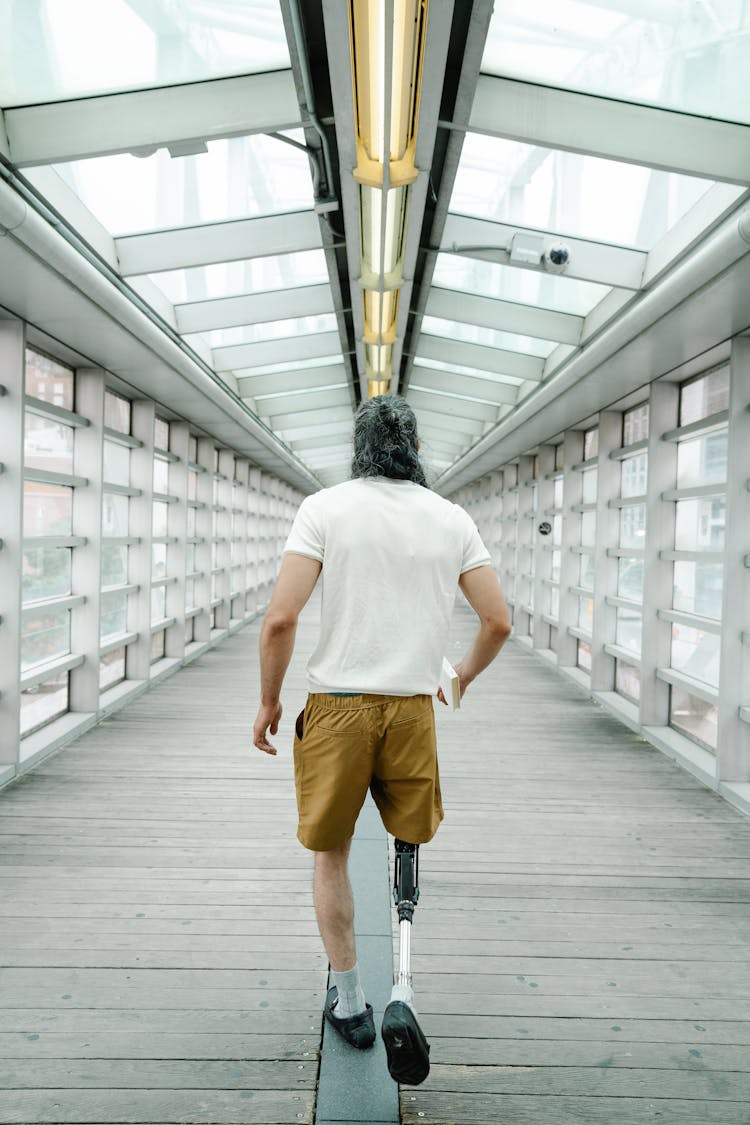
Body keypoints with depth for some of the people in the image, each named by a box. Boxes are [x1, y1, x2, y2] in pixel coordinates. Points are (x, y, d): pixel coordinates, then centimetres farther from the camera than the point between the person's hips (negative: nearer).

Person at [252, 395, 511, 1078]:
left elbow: (281, 618, -13)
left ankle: (349, 1001, 26)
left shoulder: (325, 507, -5)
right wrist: (467, 675, 22)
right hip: (414, 708, 2)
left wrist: (269, 701, 0)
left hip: (337, 706, -2)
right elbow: (499, 621, 4)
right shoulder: (452, 517, 4)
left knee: (331, 854, 16)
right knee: (413, 855, 19)